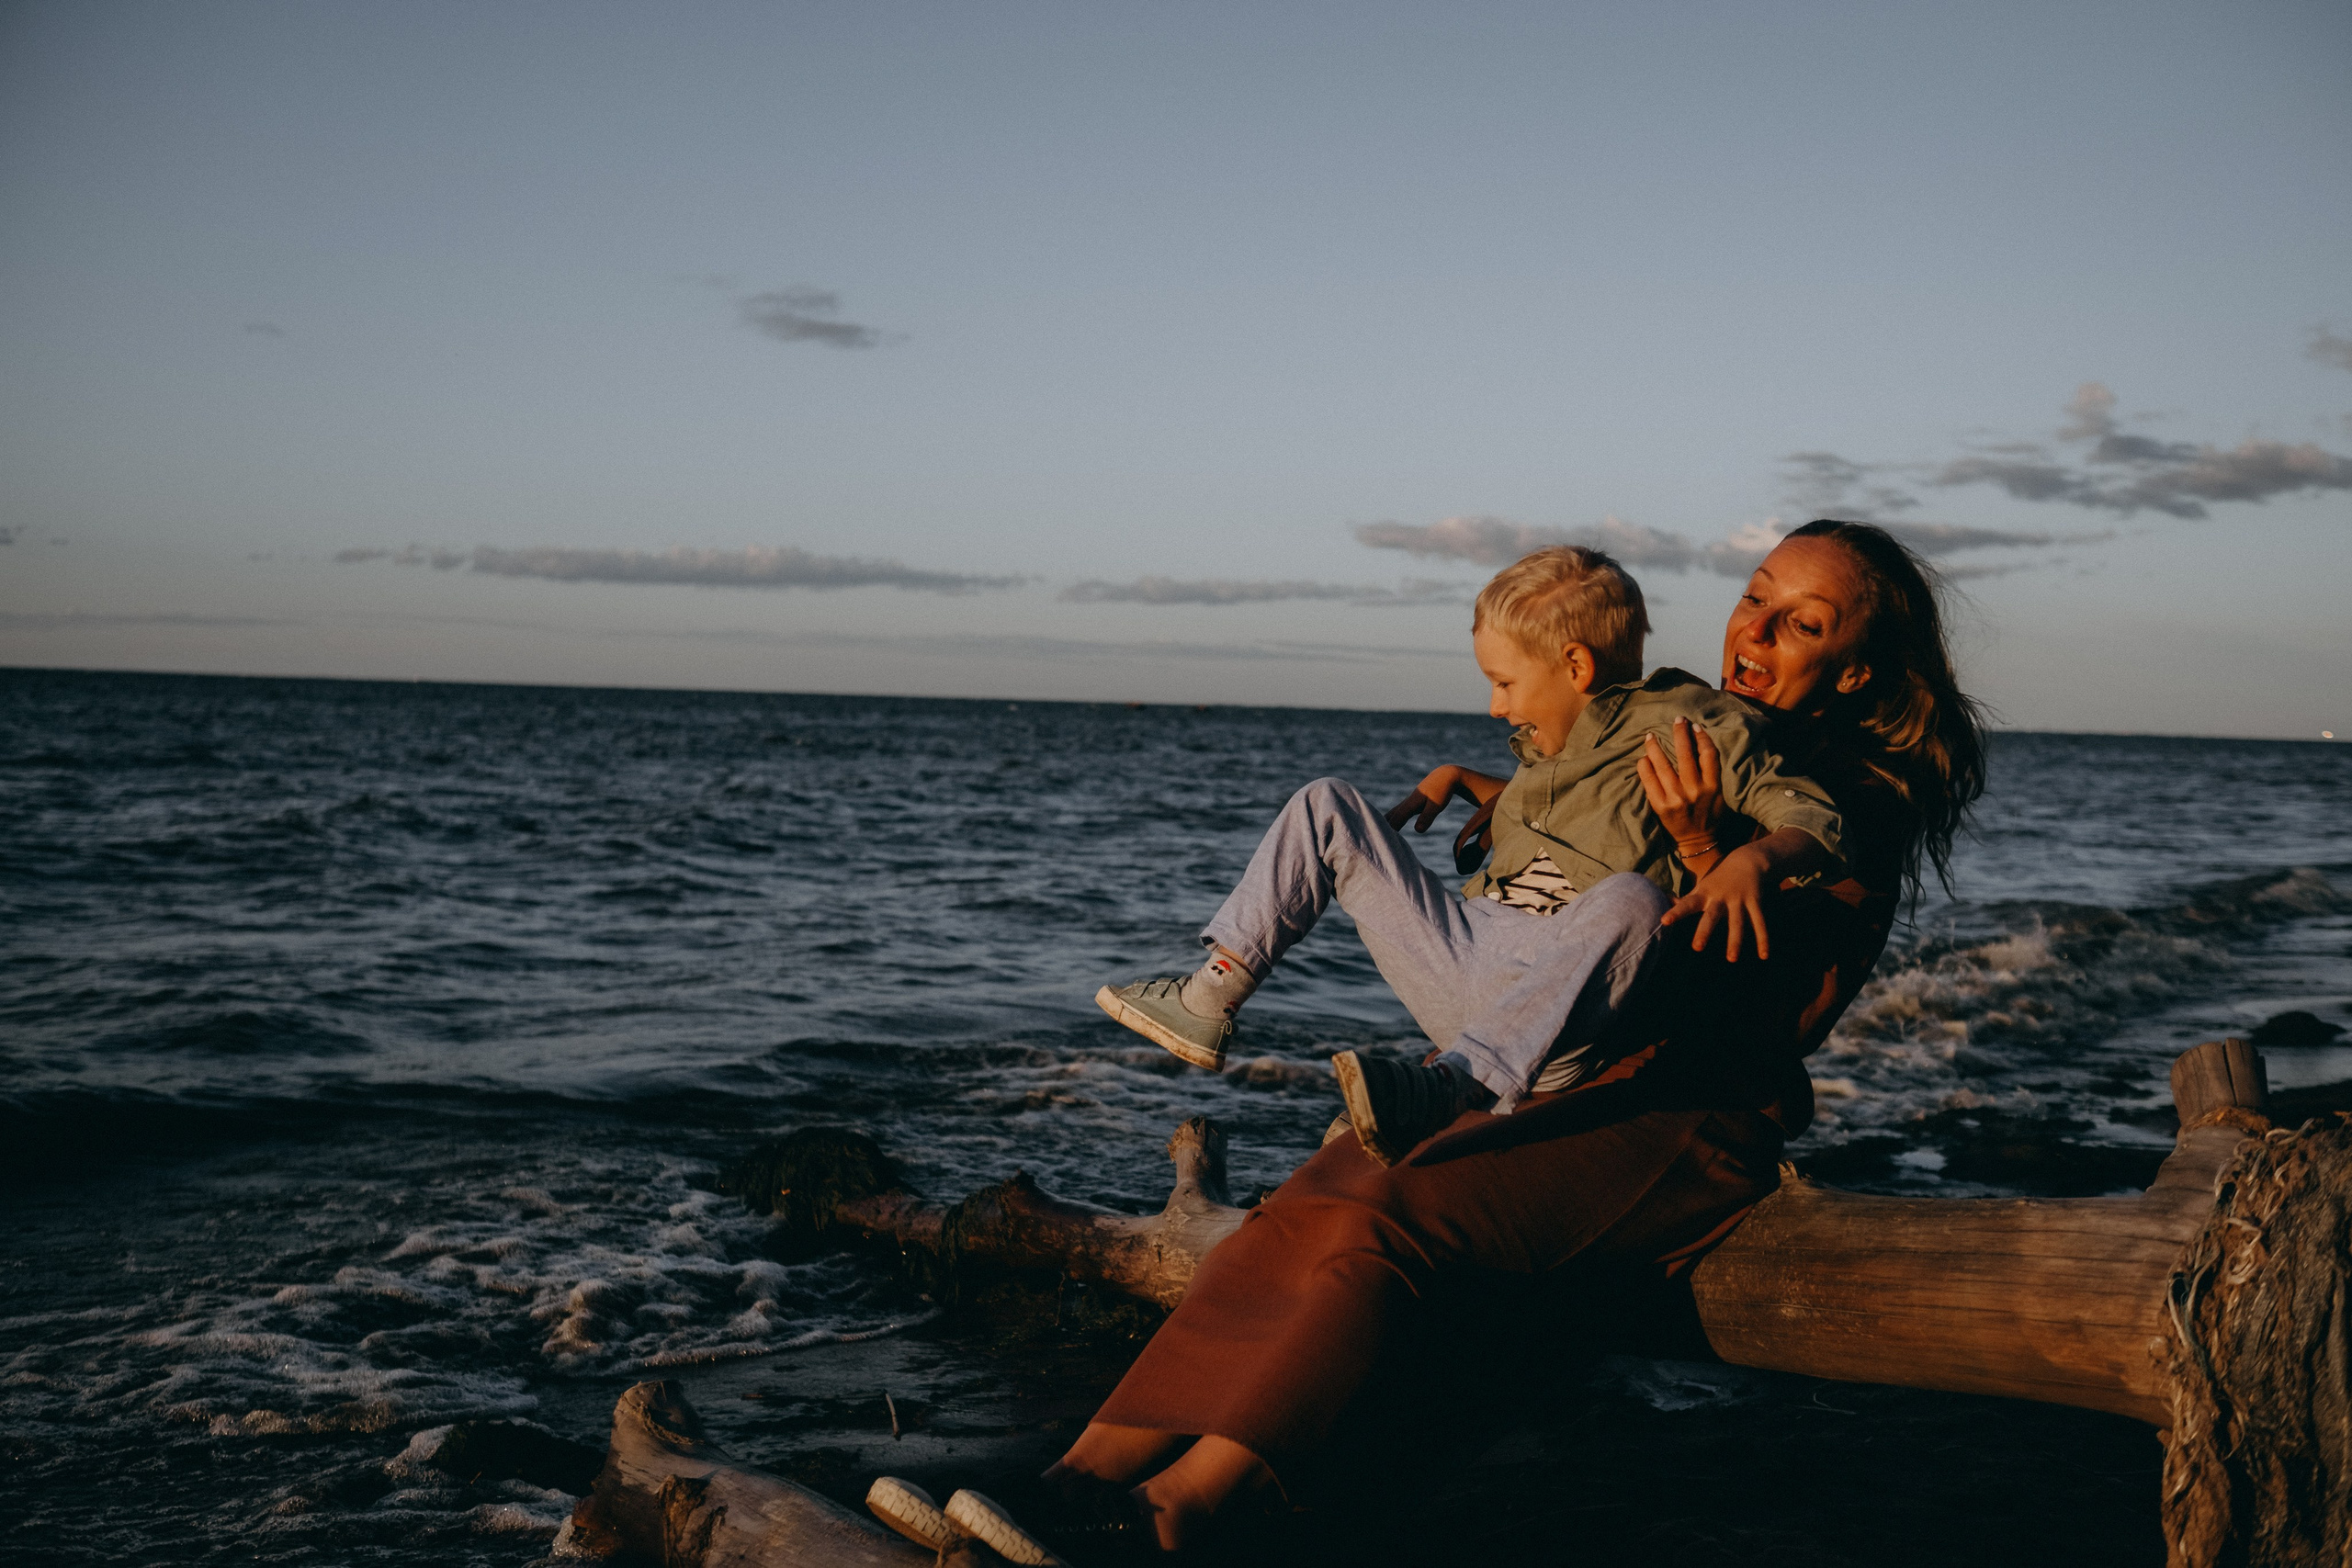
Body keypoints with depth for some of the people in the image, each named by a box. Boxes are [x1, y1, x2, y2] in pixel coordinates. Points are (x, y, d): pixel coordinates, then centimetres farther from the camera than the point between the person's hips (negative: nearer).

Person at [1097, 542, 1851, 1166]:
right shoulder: (1552, 744, 19)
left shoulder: (1688, 724, -5)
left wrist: (1753, 860, -36)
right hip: (1461, 956, 8)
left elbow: (1813, 818, -15)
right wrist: (1460, 781, 28)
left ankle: (1441, 1095, -53)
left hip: (1559, 1002, -8)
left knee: (1630, 899, -41)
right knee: (1328, 806, 12)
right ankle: (1210, 1000, 3)